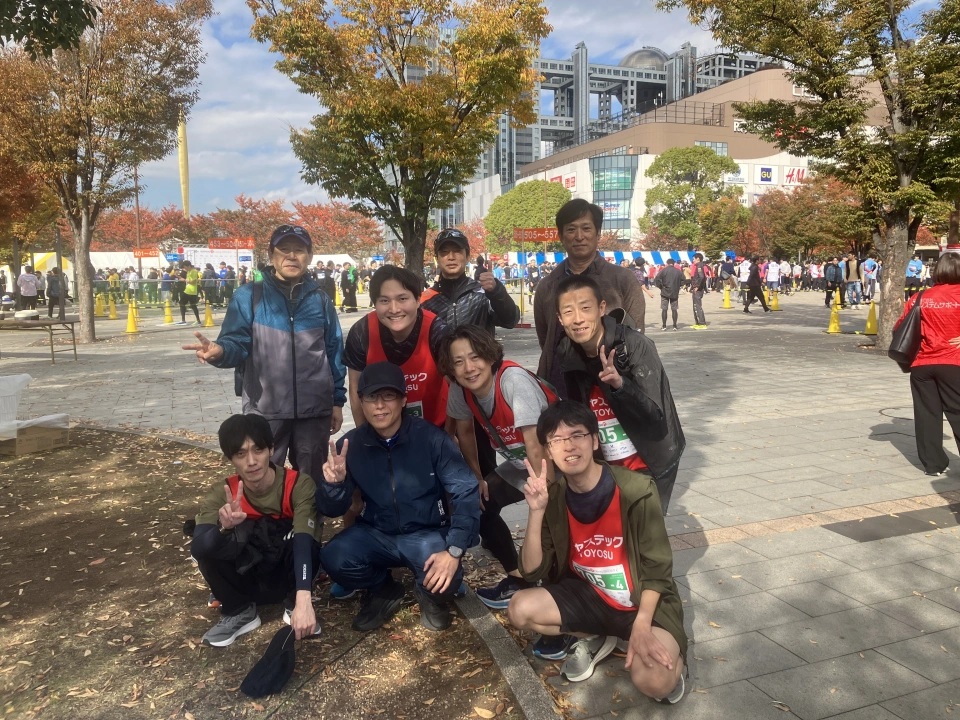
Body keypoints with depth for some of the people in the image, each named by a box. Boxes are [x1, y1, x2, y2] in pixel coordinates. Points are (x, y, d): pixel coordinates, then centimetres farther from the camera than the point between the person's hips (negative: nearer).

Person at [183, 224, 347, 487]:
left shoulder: (320, 300, 7)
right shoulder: (248, 296, -1)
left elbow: (334, 353, 10)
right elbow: (237, 344, -8)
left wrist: (337, 401, 9)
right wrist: (220, 351, -32)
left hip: (314, 410, 2)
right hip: (265, 409, -2)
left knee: (312, 481, 15)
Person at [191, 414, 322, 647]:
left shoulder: (299, 485, -23)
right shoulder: (221, 493, -15)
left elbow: (304, 542, -36)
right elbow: (197, 548, -28)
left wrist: (302, 601, -50)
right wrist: (224, 527, -51)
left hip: (289, 576, -2)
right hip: (249, 579, 2)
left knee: (305, 539, -35)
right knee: (208, 542, -27)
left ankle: (292, 603, -6)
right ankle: (240, 611, -3)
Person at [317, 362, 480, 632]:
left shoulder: (432, 438, -17)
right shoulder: (350, 445, -8)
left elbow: (466, 493, -19)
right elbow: (332, 510, -4)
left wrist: (454, 550, -29)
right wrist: (334, 483, -28)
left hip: (427, 534, -3)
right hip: (376, 534, 3)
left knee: (443, 578, -31)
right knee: (333, 558, -24)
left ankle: (431, 596, 10)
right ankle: (383, 590, 10)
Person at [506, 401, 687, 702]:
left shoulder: (636, 490, -21)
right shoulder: (554, 498, -9)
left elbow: (656, 568, -14)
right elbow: (532, 572, -13)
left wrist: (641, 625, -26)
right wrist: (536, 512, -26)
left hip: (645, 600, -4)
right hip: (590, 597, 4)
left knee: (653, 682, -30)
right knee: (520, 609, -16)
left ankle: (671, 656, 8)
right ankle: (595, 638, 9)